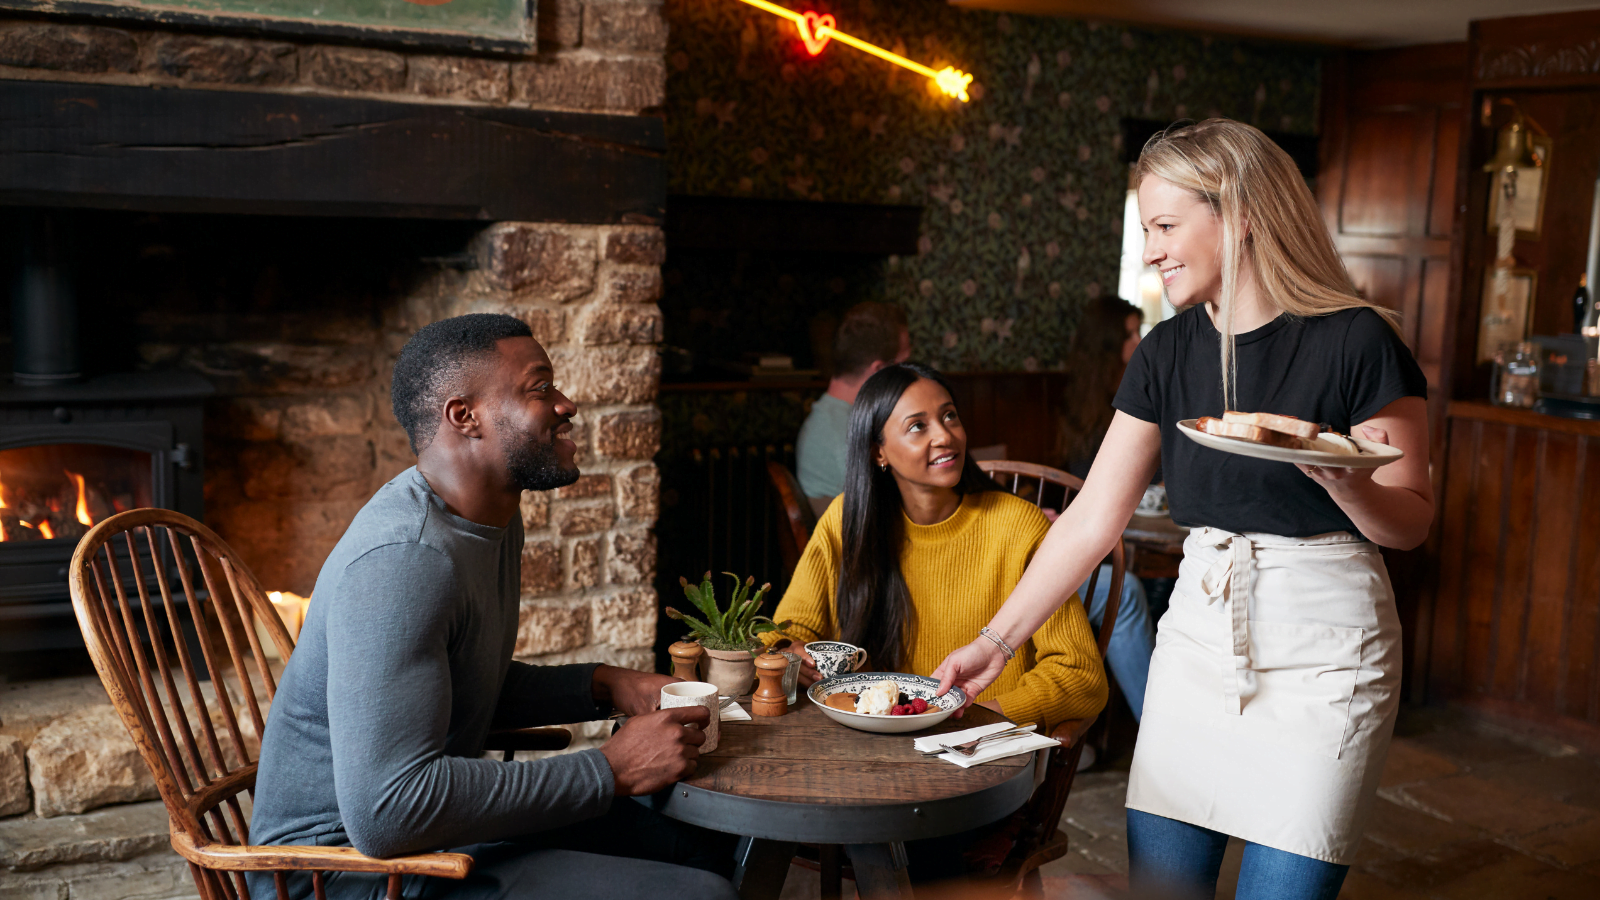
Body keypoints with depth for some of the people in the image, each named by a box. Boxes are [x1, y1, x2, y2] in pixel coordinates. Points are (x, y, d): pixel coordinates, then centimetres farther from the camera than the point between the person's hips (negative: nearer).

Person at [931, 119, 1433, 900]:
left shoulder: (1355, 342, -11)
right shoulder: (1166, 354, 4)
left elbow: (1411, 524, -4)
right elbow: (1093, 519, 4)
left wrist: (1339, 479, -27)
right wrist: (994, 642, 2)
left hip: (1321, 652, -4)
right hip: (1197, 636, 5)